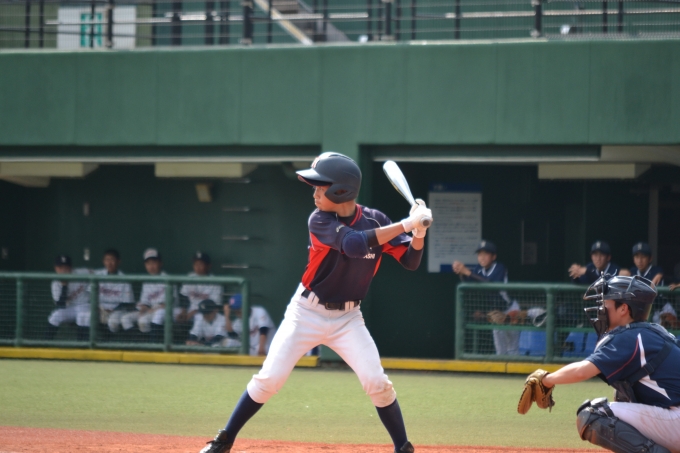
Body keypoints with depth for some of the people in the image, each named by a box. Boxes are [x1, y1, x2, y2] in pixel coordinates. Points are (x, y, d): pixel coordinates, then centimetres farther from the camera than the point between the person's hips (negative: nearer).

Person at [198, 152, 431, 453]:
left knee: (376, 381, -14)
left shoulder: (375, 221, -9)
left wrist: (419, 232, -28)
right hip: (307, 313, -1)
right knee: (269, 379, -5)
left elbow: (411, 262, -8)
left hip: (347, 318, 1)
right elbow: (355, 244, -34)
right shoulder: (319, 221, -17)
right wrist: (405, 224, -35)